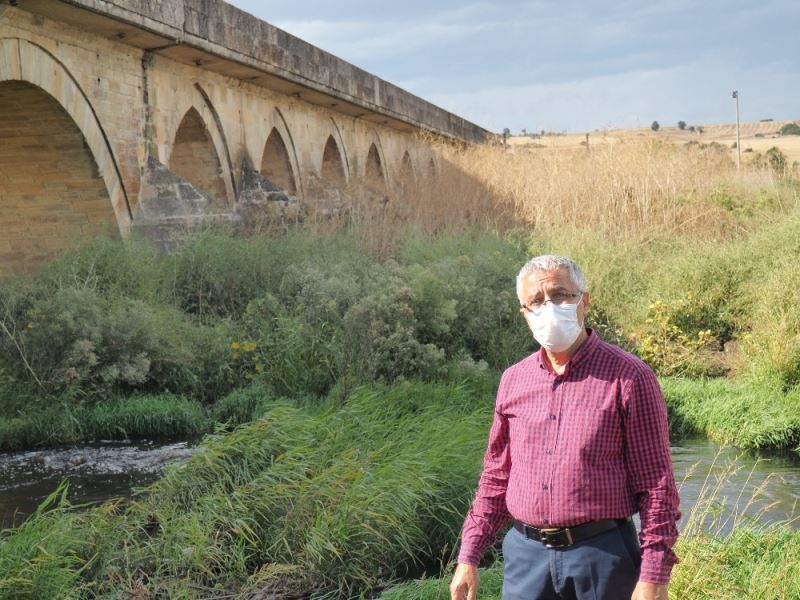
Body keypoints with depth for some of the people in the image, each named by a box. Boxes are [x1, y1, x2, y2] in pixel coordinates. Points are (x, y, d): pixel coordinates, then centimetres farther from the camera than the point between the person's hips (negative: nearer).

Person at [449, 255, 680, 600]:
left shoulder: (629, 377, -6)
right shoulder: (514, 381, 8)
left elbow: (656, 484, -7)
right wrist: (469, 557, 10)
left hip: (601, 555, -4)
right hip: (525, 555, 4)